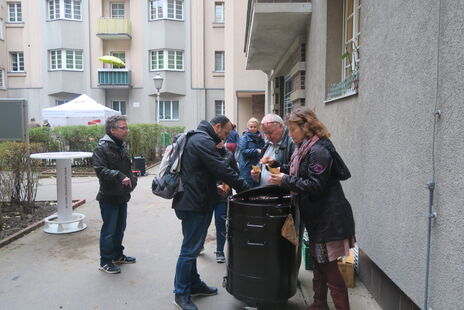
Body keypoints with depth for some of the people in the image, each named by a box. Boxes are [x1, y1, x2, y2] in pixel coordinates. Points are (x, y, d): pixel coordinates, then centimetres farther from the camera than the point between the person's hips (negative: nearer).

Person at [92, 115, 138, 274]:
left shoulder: (122, 146, 12)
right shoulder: (102, 148, -16)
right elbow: (101, 170, -26)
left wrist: (132, 179, 4)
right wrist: (120, 176, -36)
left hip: (122, 196, 8)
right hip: (109, 197, -8)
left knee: (120, 228, 19)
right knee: (109, 230, 1)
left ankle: (117, 255, 35)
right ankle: (105, 261, 16)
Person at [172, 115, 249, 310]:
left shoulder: (198, 138, 17)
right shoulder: (203, 141, -17)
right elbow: (222, 169, -23)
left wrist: (215, 187, 14)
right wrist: (246, 189, -16)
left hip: (192, 201, 11)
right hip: (193, 204, -11)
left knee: (192, 246, 19)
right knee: (190, 249, 0)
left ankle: (193, 284, 32)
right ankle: (181, 293, 13)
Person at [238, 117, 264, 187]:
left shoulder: (260, 138, 12)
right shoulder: (244, 137, -4)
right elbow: (243, 150, -14)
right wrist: (256, 151, -19)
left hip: (258, 166, 5)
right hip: (247, 167, -5)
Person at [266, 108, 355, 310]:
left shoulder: (318, 151, -20)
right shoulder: (307, 148, 12)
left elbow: (315, 186, -24)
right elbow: (300, 173, 15)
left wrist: (285, 181, -20)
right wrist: (280, 168, 4)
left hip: (327, 218, -10)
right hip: (318, 217, 11)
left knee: (329, 267, 1)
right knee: (319, 262, 21)